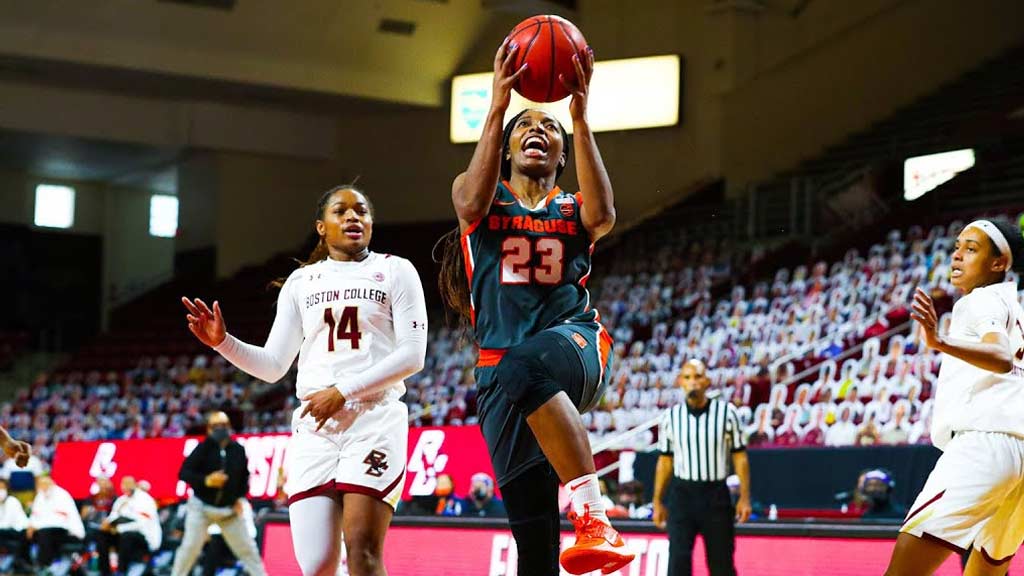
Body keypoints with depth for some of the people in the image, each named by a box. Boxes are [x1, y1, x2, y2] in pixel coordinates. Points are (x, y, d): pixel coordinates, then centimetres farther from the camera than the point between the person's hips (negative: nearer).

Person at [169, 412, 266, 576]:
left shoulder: (238, 450, -2)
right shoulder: (203, 448, -12)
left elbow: (244, 476, 13)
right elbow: (184, 473, -16)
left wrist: (240, 497, 3)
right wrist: (206, 481, -30)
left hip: (229, 510, 3)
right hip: (201, 507, -3)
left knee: (247, 548, 4)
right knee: (190, 547, -8)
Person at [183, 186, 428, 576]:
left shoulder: (394, 272, 8)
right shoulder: (301, 282, 18)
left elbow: (412, 354, -3)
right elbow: (273, 366, 16)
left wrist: (343, 392, -11)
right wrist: (223, 342, -1)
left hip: (375, 418, -3)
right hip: (314, 426, 3)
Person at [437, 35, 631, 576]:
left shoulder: (573, 207, 17)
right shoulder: (478, 192, 17)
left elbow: (602, 215, -8)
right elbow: (473, 202, -9)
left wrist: (580, 116, -12)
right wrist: (498, 107, -13)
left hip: (574, 343, -1)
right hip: (501, 368, 2)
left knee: (527, 366, -41)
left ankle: (592, 515, -46)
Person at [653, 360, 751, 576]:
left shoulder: (726, 412, -2)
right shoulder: (670, 416, 3)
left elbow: (739, 456, 1)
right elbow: (665, 461, 10)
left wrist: (744, 497, -4)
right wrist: (658, 502, 9)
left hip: (716, 495, -1)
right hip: (682, 493, 1)